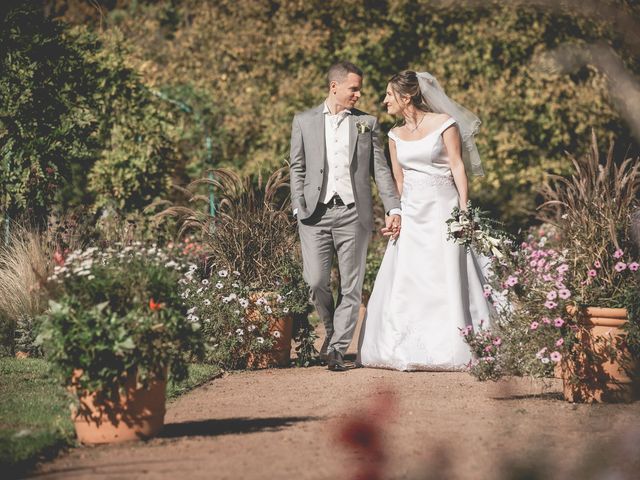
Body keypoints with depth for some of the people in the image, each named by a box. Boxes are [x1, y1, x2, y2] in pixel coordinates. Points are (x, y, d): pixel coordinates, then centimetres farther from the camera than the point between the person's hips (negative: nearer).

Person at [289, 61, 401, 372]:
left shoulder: (367, 123, 10)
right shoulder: (304, 122, 9)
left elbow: (380, 169, 9)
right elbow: (297, 168, 9)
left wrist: (393, 208, 0)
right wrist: (299, 208, -2)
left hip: (354, 214, 1)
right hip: (316, 214, -1)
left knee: (351, 287, 0)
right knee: (316, 282, -8)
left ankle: (337, 349, 7)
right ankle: (332, 329, 20)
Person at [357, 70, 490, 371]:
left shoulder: (444, 123, -4)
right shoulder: (395, 136, 11)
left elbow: (458, 166, -6)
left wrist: (464, 209, -13)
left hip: (442, 209, -5)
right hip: (410, 214, 5)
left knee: (448, 278, -3)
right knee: (405, 282, 2)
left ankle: (452, 350, 3)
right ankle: (408, 350, 9)